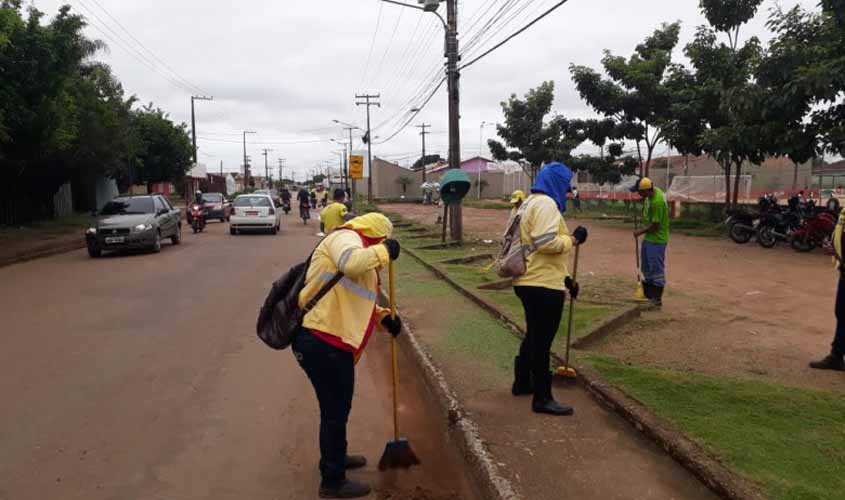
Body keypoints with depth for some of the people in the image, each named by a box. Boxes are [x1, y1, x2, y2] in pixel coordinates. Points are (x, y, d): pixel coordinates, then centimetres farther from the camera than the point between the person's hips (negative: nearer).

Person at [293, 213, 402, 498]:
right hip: (322, 344, -11)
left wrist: (383, 317, 19)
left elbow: (356, 301, 31)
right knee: (335, 411, 3)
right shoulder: (345, 237, -8)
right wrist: (384, 251, -17)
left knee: (336, 408, 27)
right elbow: (352, 264, -32)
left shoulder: (355, 251, 25)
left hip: (327, 344, 11)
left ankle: (334, 458, 48)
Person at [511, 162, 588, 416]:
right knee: (542, 341, -3)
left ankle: (522, 382, 35)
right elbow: (546, 243, -27)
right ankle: (542, 398, 5)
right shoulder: (546, 204, -15)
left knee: (533, 336, 23)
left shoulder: (532, 202, 20)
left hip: (531, 281, 11)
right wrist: (573, 239, -12)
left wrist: (565, 277, 22)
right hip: (543, 285, -11)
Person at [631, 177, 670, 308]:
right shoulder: (654, 190, -1)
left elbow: (655, 226, -23)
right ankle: (648, 294, 30)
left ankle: (657, 299, 7)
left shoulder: (657, 202, -29)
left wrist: (640, 232, -10)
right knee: (647, 268, 18)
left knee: (657, 269, -2)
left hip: (656, 240, -10)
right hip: (649, 238, 10)